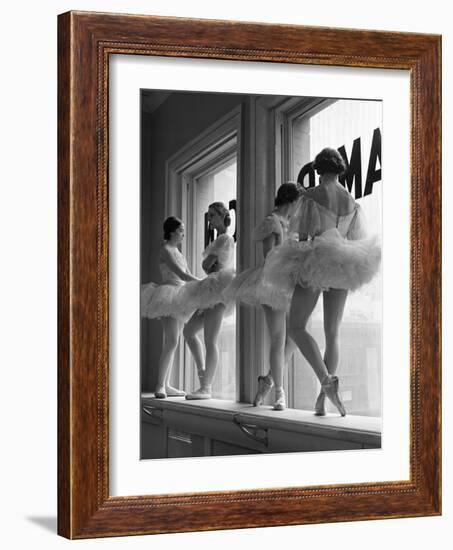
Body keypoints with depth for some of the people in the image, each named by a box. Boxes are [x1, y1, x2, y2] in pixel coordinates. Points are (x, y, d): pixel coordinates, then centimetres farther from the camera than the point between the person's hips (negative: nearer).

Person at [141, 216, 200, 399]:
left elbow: (188, 275, 18)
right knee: (171, 342, -17)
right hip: (168, 297, -9)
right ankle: (159, 386, -18)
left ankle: (166, 385, 9)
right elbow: (181, 275, -18)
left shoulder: (176, 251, 19)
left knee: (172, 343, 7)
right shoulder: (165, 250, -9)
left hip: (178, 299, 9)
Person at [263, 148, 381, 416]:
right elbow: (356, 238, 10)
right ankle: (323, 399, 6)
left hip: (315, 262, -5)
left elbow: (304, 235, -10)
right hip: (342, 267, 5)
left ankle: (326, 379, -20)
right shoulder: (352, 201, 8)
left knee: (297, 327, 2)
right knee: (333, 333, 9)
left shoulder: (311, 196, -6)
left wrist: (298, 265, -6)